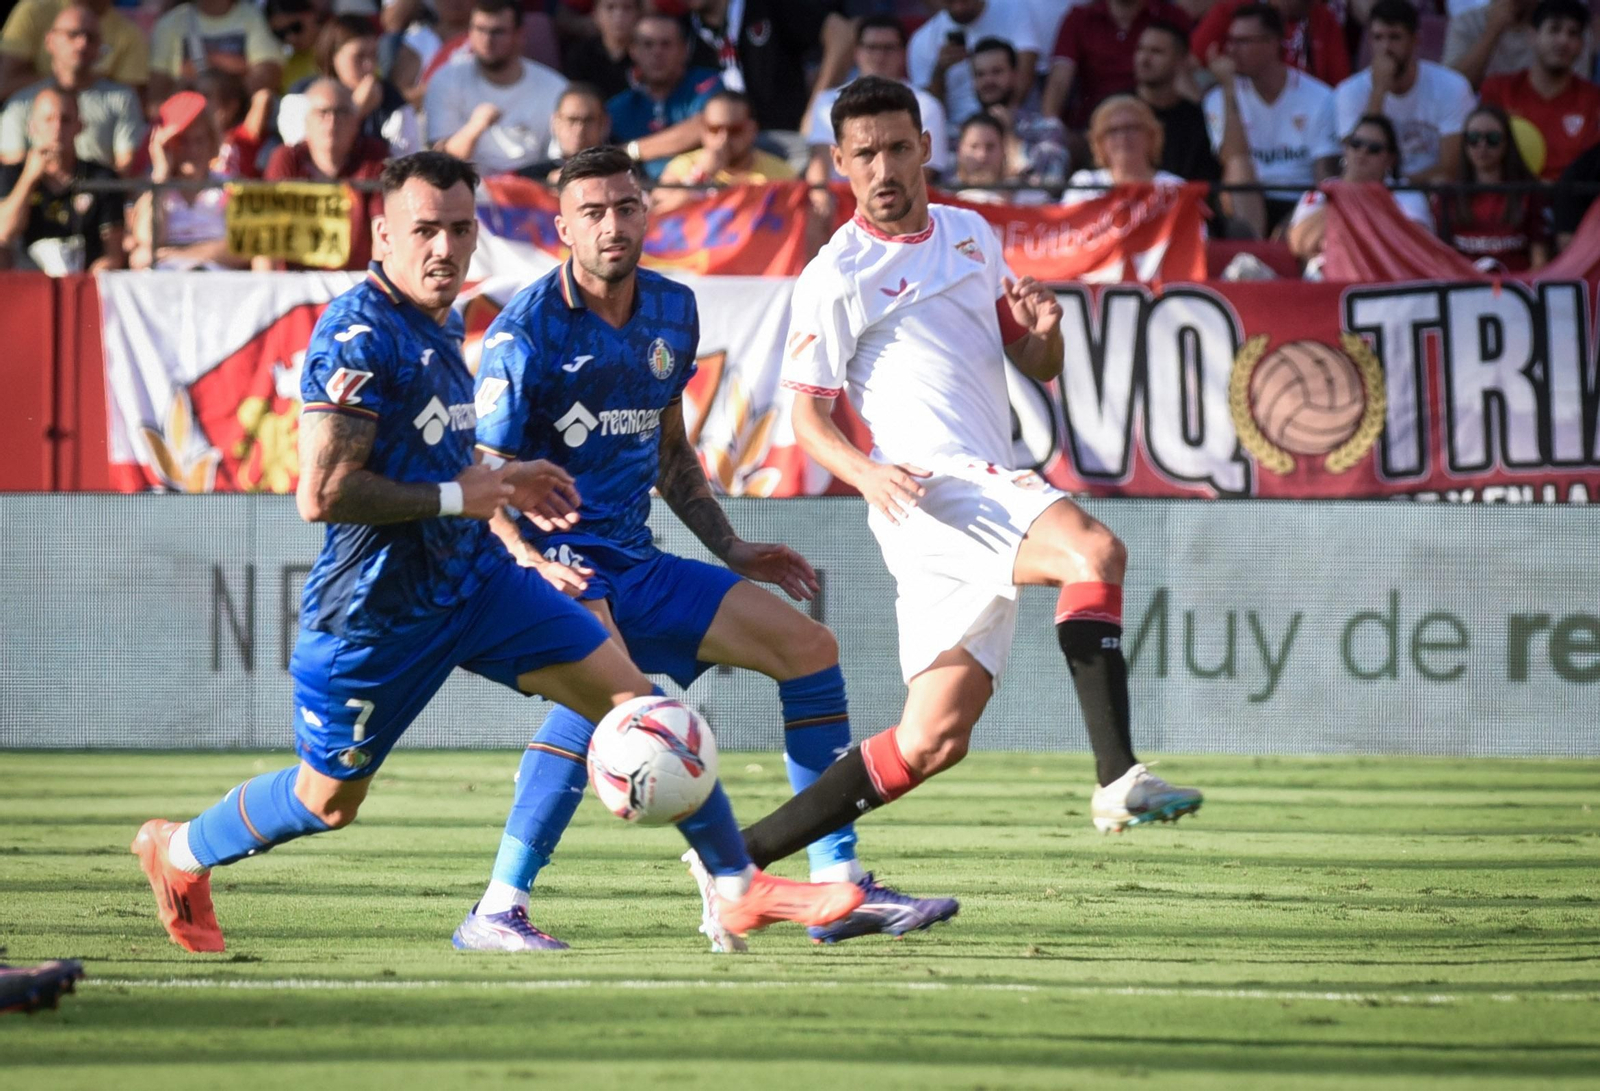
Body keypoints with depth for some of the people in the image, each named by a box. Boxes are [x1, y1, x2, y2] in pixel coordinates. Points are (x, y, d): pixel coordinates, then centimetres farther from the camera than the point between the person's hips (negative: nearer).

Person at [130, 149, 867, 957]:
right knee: (327, 800, 9)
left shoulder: (442, 320, 8)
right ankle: (176, 853, 37)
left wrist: (503, 484, 8)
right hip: (377, 609, -8)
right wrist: (460, 496, -19)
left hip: (476, 578, 8)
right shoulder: (358, 335, -22)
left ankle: (737, 887, 3)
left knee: (632, 698, -3)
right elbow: (322, 495, -28)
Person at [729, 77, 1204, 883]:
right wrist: (866, 473, -22)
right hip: (933, 487, -7)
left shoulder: (971, 234, 18)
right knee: (1096, 551, -33)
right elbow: (807, 416, -2)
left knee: (932, 741, 5)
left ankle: (741, 856, 12)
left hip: (988, 492, 7)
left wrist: (1044, 328, -1)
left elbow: (1036, 366, 23)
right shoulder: (835, 279, -2)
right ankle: (1118, 780, -41)